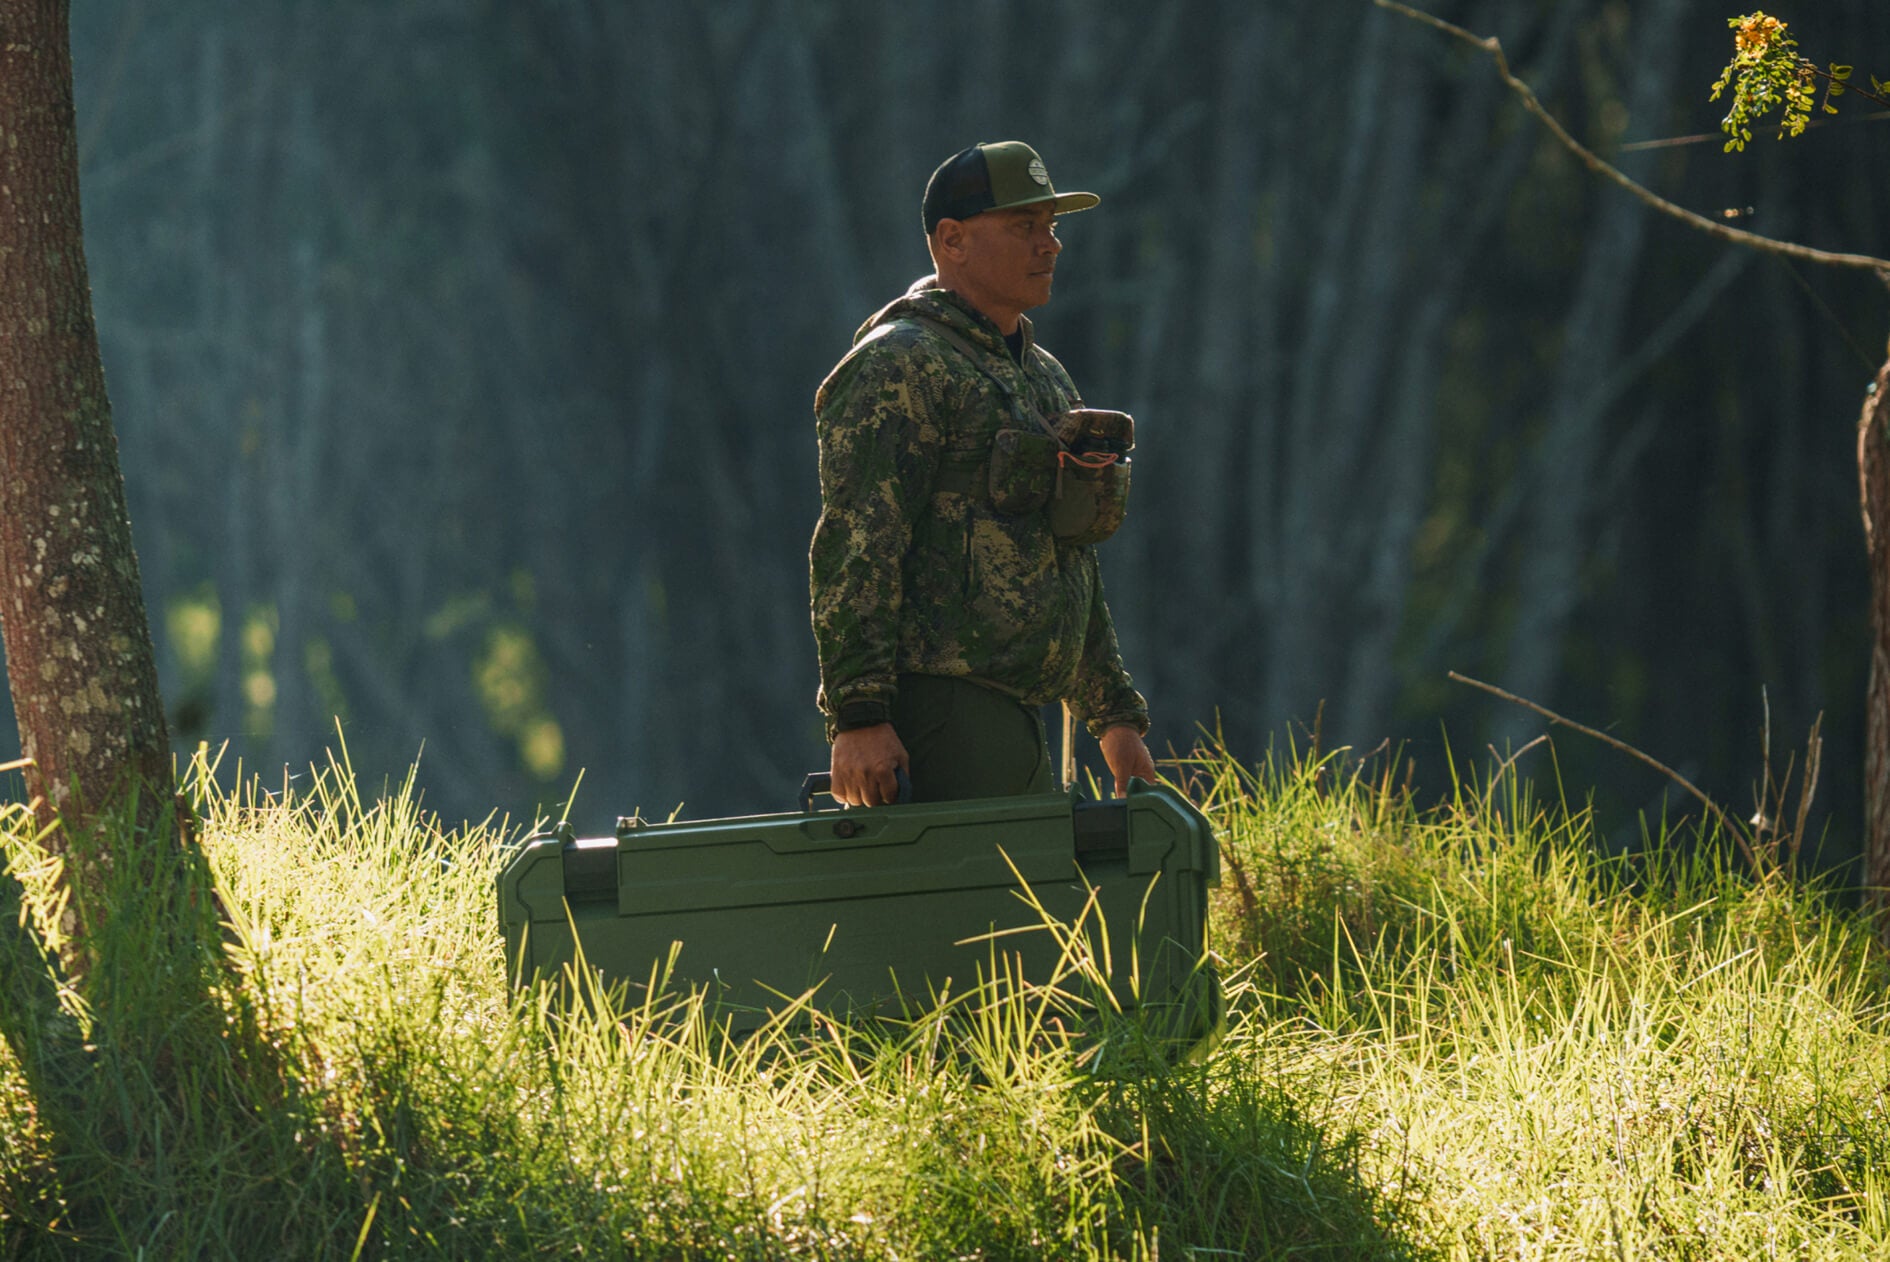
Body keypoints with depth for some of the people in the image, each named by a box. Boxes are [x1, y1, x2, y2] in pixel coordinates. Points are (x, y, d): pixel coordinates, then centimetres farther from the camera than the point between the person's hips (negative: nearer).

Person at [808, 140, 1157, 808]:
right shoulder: (898, 366, -8)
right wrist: (858, 714, -24)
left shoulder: (1043, 376, 23)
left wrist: (1115, 715, 25)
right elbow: (852, 550, -16)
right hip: (940, 714, -10)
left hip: (1014, 720, 10)